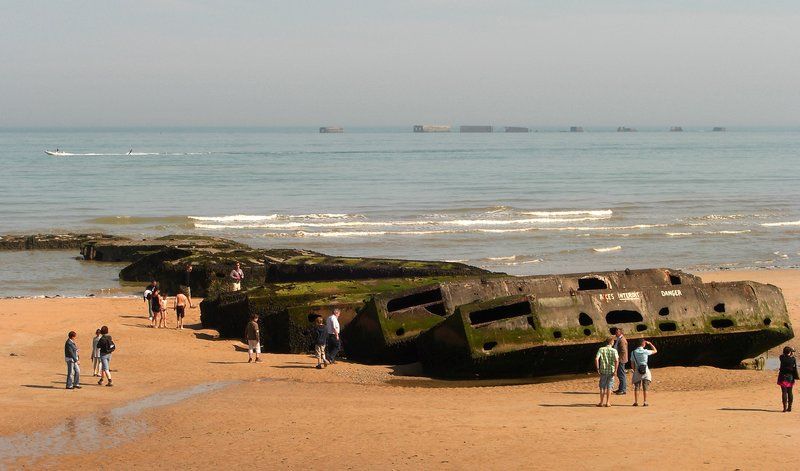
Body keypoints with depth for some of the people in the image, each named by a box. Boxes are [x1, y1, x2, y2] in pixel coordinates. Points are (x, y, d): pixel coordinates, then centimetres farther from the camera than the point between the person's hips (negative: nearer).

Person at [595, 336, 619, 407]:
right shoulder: (614, 350, -4)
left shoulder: (601, 349, -1)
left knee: (602, 387, 12)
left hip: (603, 370, 1)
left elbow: (596, 359, -12)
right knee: (609, 387, 8)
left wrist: (597, 368, -4)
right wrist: (615, 370, -10)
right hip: (611, 371, -1)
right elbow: (617, 360, -16)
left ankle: (602, 402, 14)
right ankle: (607, 402, 7)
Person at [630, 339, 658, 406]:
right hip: (646, 371, -1)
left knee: (636, 388, 10)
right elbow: (655, 351, 9)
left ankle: (636, 402, 8)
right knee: (645, 388, 6)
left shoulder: (633, 352, -3)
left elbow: (632, 364, 1)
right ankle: (645, 402, 4)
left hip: (637, 371, 1)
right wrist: (650, 343, 15)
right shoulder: (645, 351, -8)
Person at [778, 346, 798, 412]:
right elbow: (795, 369, -5)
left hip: (783, 377, -2)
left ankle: (785, 407, -7)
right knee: (790, 392, 12)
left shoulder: (782, 358, -9)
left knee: (784, 392, -1)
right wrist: (796, 377, 2)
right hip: (790, 377, 2)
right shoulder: (793, 359, -7)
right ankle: (789, 407, 15)